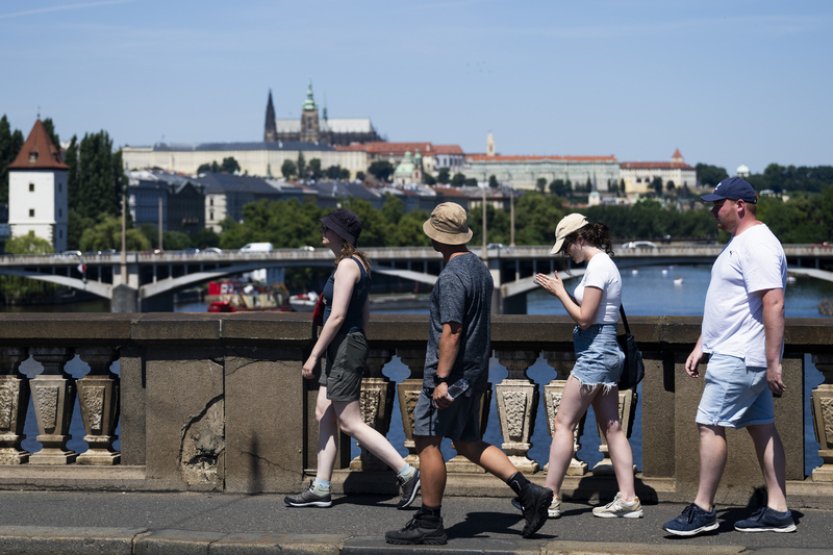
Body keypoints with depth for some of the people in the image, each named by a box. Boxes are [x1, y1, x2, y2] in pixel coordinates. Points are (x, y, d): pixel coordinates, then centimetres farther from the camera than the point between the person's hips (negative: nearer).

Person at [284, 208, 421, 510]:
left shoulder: (347, 265, -16)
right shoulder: (358, 264, 14)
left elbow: (337, 316, -21)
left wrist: (314, 355, -19)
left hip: (344, 348, -10)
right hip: (346, 348, 10)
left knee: (350, 423, -7)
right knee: (324, 415, 10)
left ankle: (407, 473, -7)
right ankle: (320, 489, 13)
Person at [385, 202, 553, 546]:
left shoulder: (451, 276, -18)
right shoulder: (480, 268, 12)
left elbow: (451, 332, -23)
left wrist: (442, 380, -23)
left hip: (451, 375, -9)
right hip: (475, 371, 9)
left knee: (427, 442, 0)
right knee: (467, 443, 16)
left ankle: (429, 523, 6)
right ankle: (528, 492, 9)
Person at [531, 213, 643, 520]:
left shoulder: (597, 267, -15)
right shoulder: (604, 264, 16)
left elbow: (584, 318, -17)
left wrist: (559, 292, -8)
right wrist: (561, 291, 8)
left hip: (594, 353, -10)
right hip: (606, 353, 10)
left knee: (563, 424, -5)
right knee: (612, 426, 8)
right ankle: (628, 498, 7)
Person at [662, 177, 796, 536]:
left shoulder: (757, 245, -17)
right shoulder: (738, 243, 17)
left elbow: (774, 304, -25)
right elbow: (722, 305, 24)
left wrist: (773, 363, -28)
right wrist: (701, 346, 22)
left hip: (739, 358, -10)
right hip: (737, 354, 10)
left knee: (710, 425, -8)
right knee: (761, 427, 9)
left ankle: (703, 510, -1)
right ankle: (777, 511, 12)